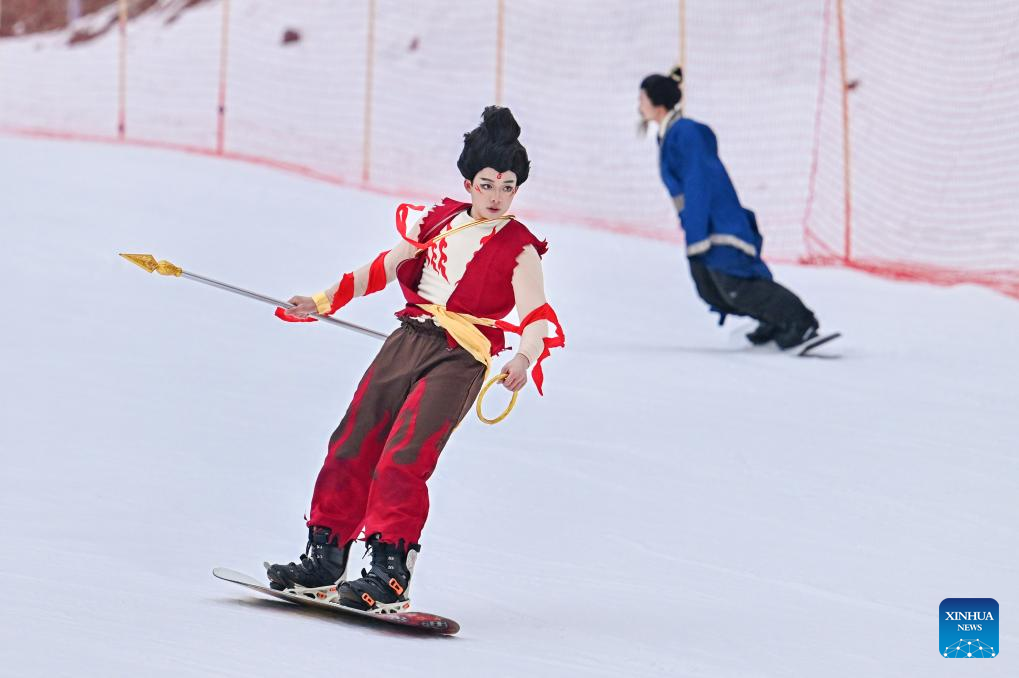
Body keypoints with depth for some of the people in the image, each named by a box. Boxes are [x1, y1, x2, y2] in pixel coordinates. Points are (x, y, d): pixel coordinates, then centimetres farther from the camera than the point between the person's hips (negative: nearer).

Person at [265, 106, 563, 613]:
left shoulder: (519, 249, -1)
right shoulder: (442, 220, 13)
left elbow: (535, 315, -11)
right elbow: (384, 268, 19)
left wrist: (524, 359, -31)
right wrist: (324, 302, 14)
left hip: (460, 358, -6)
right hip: (408, 340, 6)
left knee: (402, 458, -19)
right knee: (353, 445, 3)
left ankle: (390, 575, -16)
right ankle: (325, 557, 14)